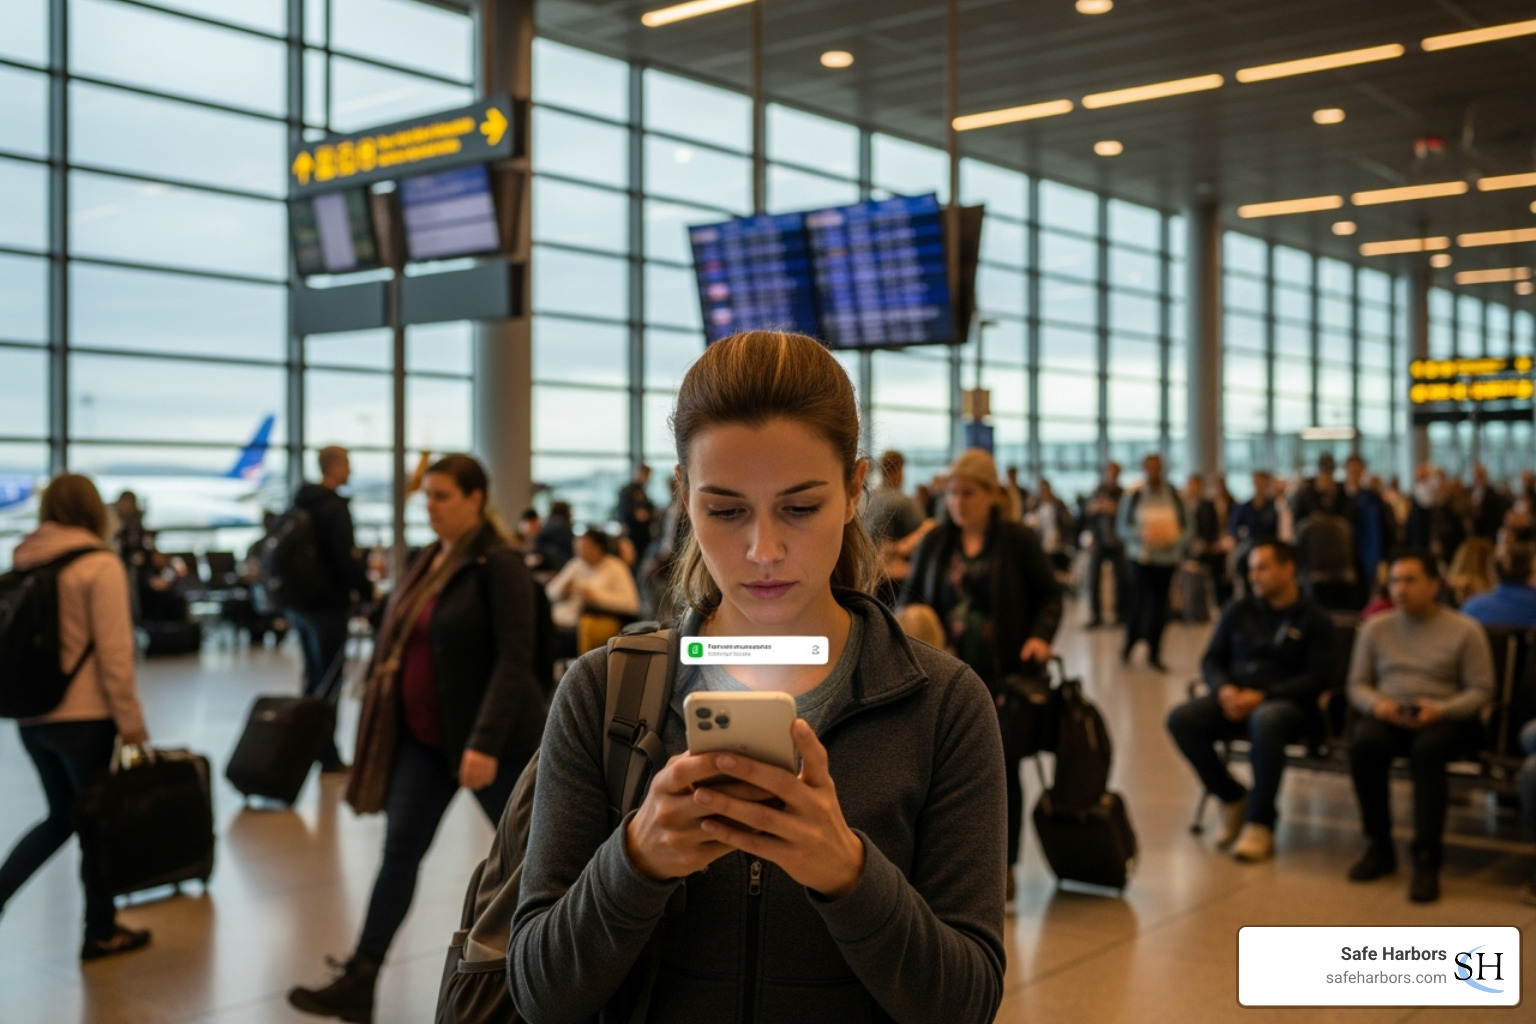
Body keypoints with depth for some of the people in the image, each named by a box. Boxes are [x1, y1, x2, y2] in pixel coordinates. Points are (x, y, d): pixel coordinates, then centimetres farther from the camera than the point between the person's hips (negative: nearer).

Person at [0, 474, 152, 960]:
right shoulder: (99, 564, -11)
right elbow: (114, 651, -15)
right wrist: (131, 721, -10)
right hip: (83, 716, -6)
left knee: (61, 817, 20)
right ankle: (101, 932, 18)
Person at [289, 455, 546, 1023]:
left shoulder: (499, 565, -15)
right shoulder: (431, 560, 9)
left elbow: (514, 658, -22)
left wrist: (486, 742, -28)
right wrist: (385, 719, 17)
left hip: (491, 738, -7)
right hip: (425, 735, 7)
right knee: (399, 850, 4)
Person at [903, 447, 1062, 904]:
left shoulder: (1019, 540, -2)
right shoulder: (934, 544, 6)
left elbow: (1049, 595, 4)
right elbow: (910, 600, 12)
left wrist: (1040, 635, -13)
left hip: (1006, 676, -2)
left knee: (1002, 770, 2)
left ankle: (1003, 866, 18)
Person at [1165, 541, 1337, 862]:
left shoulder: (1314, 619, 4)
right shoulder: (1238, 611, 16)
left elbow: (1317, 678, -5)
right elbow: (1211, 659, 14)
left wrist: (1262, 696, -18)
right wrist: (1224, 689, -10)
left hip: (1287, 704, -4)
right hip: (1234, 700, 4)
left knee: (1266, 719, -41)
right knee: (1181, 718, -25)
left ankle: (1260, 825, -29)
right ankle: (1232, 798, -7)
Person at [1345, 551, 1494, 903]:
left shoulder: (1466, 631, 3)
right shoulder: (1375, 628, 12)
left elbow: (1481, 691, -1)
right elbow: (1357, 685, 12)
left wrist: (1440, 710, -19)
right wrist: (1377, 704, -11)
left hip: (1447, 719, -3)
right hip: (1387, 717, 3)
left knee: (1426, 749, -38)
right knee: (1363, 743, -32)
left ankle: (1427, 861, -34)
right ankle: (1379, 847, -17)